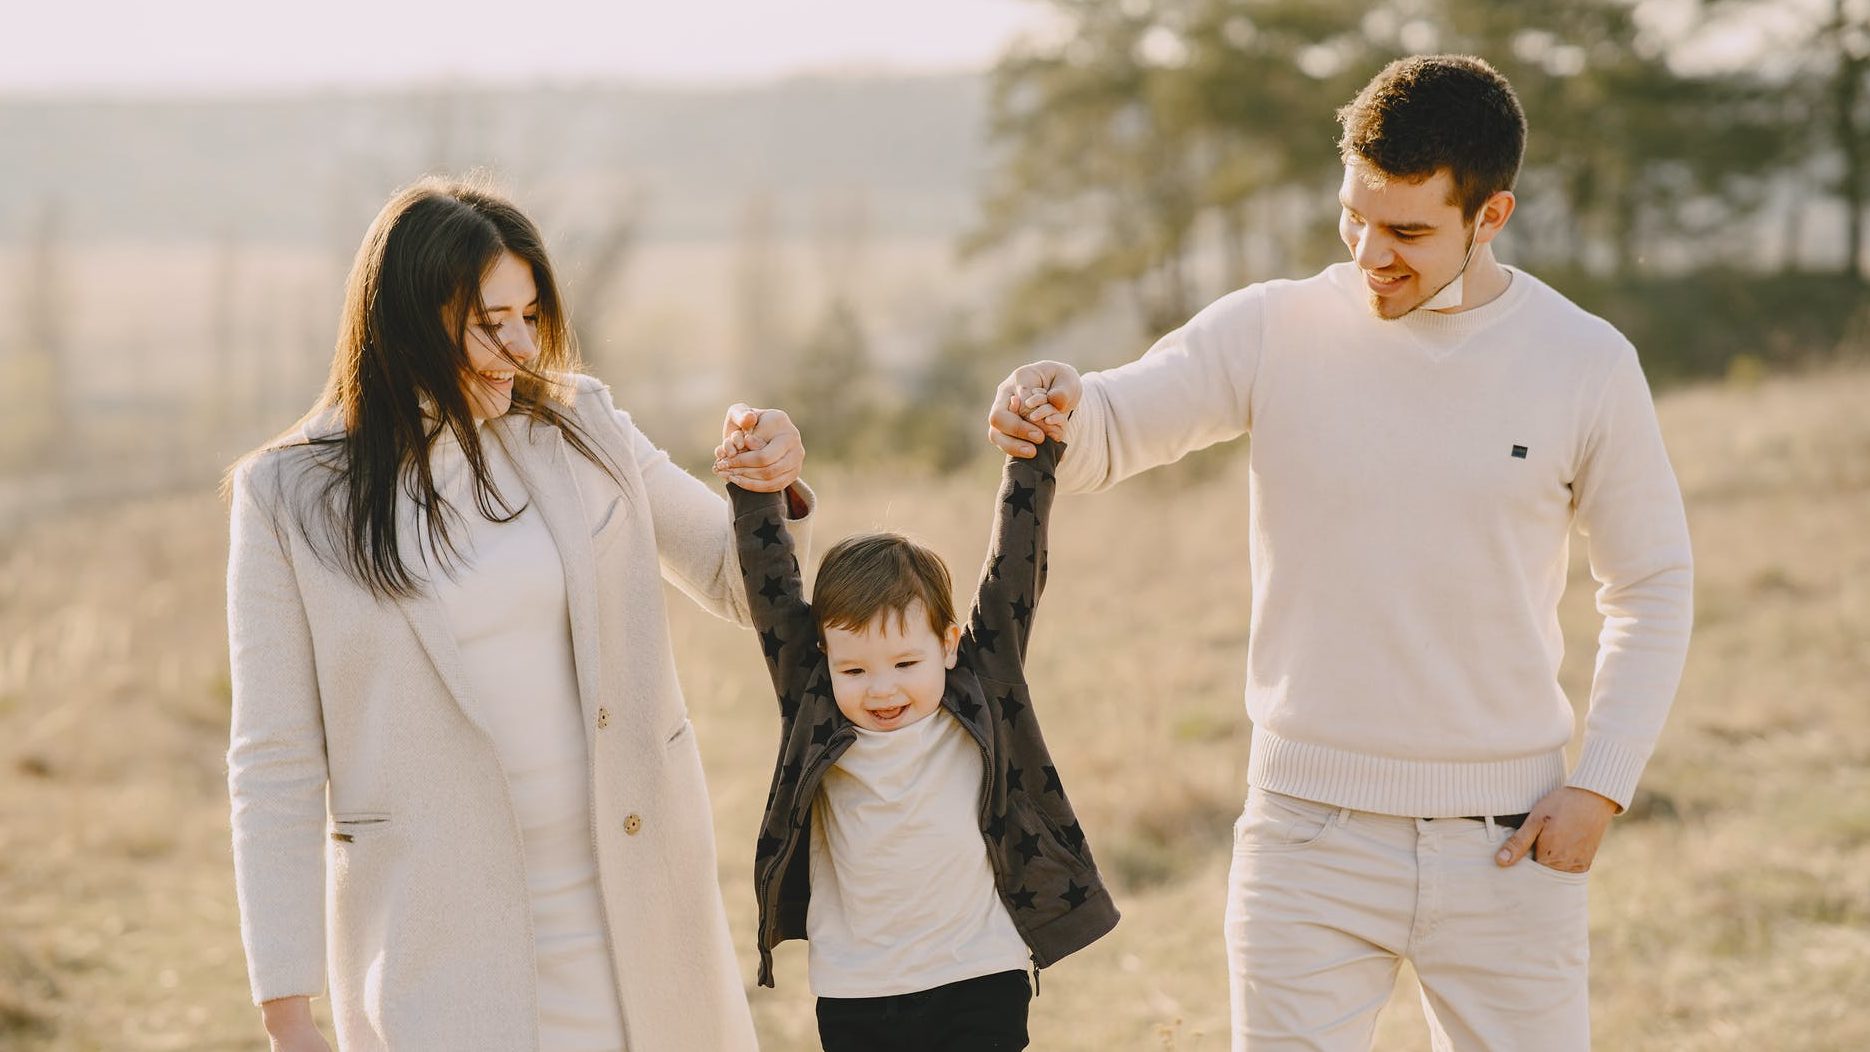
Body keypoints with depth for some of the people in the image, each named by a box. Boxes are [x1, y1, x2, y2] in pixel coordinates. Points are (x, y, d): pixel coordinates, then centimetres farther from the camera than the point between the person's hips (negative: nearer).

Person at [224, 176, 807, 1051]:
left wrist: (774, 488, -10)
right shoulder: (290, 500, -5)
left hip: (632, 914, 3)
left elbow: (742, 584, 13)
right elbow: (274, 770, -4)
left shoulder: (579, 429, 3)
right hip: (438, 943, -3)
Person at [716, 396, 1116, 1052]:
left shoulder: (977, 709, -2)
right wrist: (756, 496, -4)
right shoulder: (818, 722, 0)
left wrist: (1034, 457, -2)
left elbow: (1012, 579, -1)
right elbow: (772, 594, 1)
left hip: (981, 990, -1)